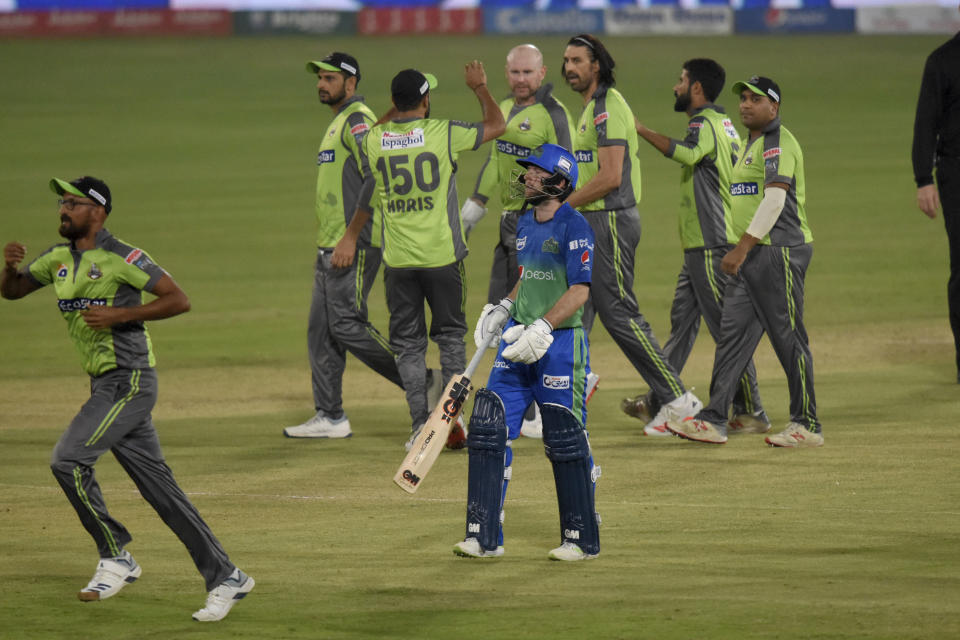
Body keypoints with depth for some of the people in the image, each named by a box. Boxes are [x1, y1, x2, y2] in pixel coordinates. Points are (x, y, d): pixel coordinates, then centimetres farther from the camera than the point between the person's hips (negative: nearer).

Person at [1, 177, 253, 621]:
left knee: (68, 459, -17)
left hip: (130, 381, -8)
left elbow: (178, 300, -15)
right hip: (106, 386, 8)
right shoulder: (59, 259, 13)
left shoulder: (121, 258, -12)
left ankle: (116, 557, -3)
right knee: (158, 487, 6)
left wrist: (118, 315, -22)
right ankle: (225, 578, 9)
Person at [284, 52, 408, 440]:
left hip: (354, 245, -11)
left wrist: (351, 236, -24)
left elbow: (376, 178, -22)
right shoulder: (338, 123, 22)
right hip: (330, 247, 11)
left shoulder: (358, 120, -11)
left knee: (346, 324, -15)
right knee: (321, 330, 9)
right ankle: (330, 418, 12)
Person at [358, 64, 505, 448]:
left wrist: (397, 107, 29)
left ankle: (421, 425, 2)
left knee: (408, 343, 8)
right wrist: (479, 88, 18)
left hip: (397, 260, 2)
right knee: (451, 337, 13)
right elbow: (496, 124, 6)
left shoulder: (374, 140, -2)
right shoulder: (442, 133, -9)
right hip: (441, 255, -2)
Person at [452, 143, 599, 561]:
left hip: (561, 343, -8)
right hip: (519, 339, 8)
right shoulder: (526, 223, 14)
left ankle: (582, 539, 9)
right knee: (489, 429, 0)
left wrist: (542, 328, -27)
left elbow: (579, 290, -19)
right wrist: (503, 310, 16)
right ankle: (484, 537, 3)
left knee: (565, 441, -3)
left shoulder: (574, 226, -11)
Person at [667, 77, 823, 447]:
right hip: (752, 257, 10)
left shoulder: (778, 142, -11)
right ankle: (713, 421, 3)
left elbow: (775, 200, -21)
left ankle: (807, 425, 2)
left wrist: (742, 249, -25)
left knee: (788, 337, -5)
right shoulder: (753, 144, 20)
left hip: (779, 250, -10)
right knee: (732, 334, 5)